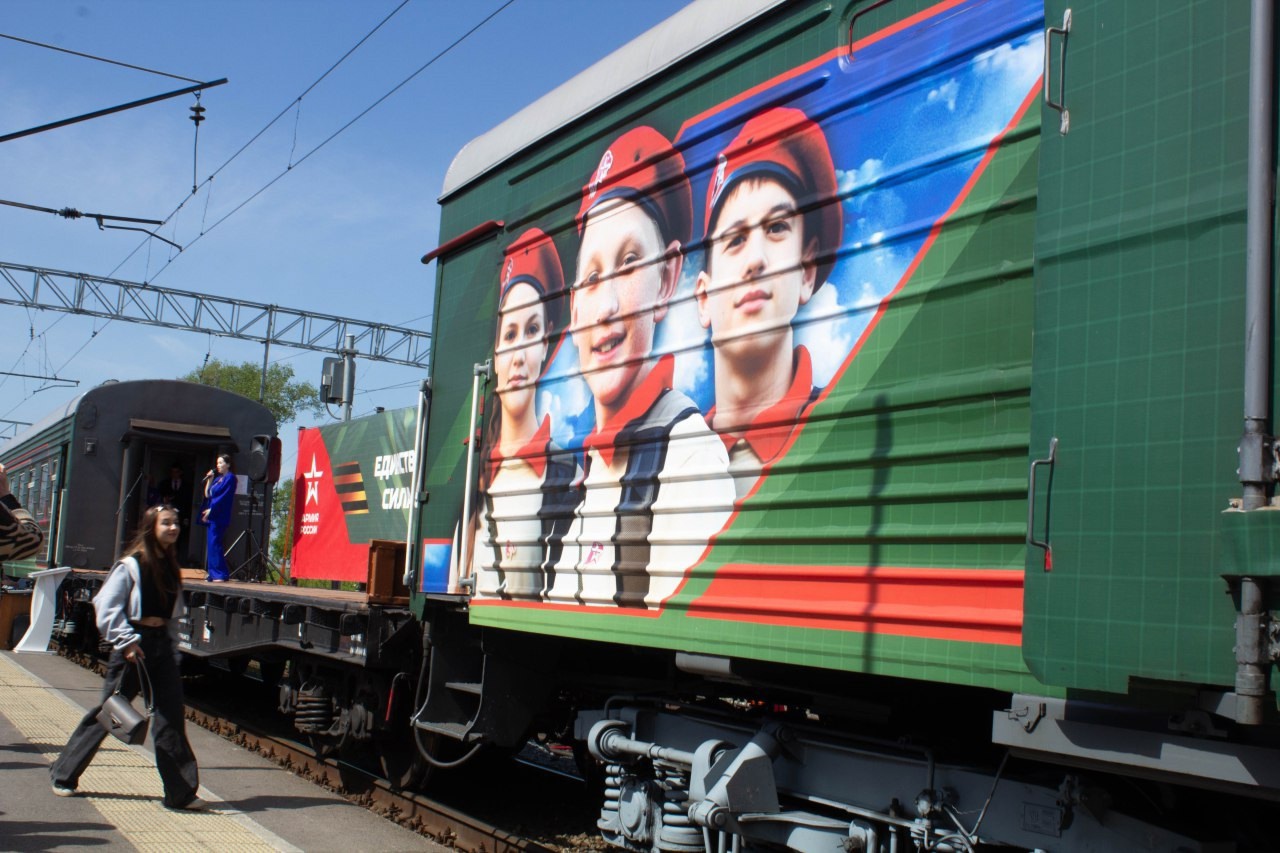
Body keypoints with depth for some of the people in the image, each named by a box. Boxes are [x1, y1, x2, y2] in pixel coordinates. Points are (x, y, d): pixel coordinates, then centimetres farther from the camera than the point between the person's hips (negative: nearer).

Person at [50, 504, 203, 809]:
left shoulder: (170, 567, 12)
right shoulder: (130, 566, -8)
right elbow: (107, 608, -12)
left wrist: (172, 651, 11)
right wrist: (126, 642, -19)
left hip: (162, 644, 6)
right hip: (135, 644, -5)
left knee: (171, 716, -1)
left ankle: (181, 792, -1)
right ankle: (63, 775, 23)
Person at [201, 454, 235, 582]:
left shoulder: (230, 478, -6)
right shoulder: (217, 479, 20)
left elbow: (224, 497, -14)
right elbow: (207, 495, 18)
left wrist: (211, 510, -16)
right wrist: (209, 479, 8)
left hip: (220, 516, -9)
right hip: (212, 515, 9)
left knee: (214, 543, -13)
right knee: (211, 544, 6)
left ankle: (220, 574, -12)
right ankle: (213, 573, 8)